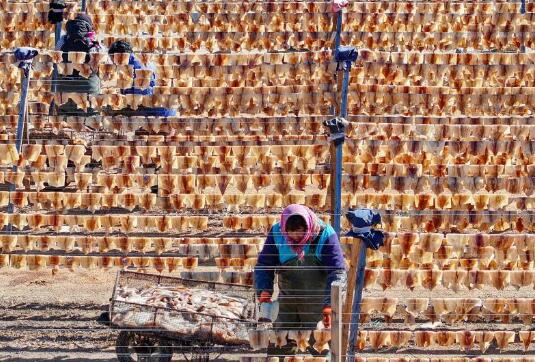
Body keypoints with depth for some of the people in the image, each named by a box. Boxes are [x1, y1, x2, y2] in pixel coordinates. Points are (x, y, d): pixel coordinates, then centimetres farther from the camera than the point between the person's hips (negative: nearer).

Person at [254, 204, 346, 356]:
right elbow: (264, 265, -3)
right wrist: (264, 289, -22)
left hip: (317, 303, -3)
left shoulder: (325, 235, -19)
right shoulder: (277, 233, -11)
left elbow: (337, 271, -22)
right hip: (287, 298, 3)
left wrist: (330, 305, -32)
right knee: (279, 345, 5)